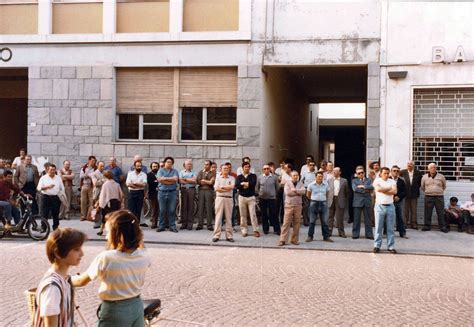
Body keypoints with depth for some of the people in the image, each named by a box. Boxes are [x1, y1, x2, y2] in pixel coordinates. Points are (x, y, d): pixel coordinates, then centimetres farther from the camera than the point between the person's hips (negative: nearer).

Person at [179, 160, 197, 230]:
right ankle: (184, 223, 5)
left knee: (191, 206, -2)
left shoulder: (193, 172, 10)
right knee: (183, 206, 0)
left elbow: (194, 180, -6)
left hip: (191, 189, -1)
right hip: (184, 189, 1)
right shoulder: (182, 172, 12)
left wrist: (185, 179, -5)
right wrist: (190, 181, -4)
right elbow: (181, 181, -2)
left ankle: (190, 224, 1)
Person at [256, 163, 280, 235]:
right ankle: (265, 229, 18)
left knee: (273, 214, -2)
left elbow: (277, 187, 8)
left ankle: (276, 230, 5)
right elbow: (256, 187, 9)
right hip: (262, 198, 2)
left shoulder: (274, 177, -1)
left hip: (272, 198, -1)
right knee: (264, 215, 7)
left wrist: (274, 193, 7)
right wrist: (259, 194, 5)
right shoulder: (259, 177, 2)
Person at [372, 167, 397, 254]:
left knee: (390, 228, 4)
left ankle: (391, 246, 10)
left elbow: (394, 192, -8)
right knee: (378, 227, 1)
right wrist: (389, 188, -5)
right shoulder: (377, 180, 3)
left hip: (390, 206, 2)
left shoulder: (392, 181, 9)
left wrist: (383, 190, -10)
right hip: (380, 206, -2)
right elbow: (378, 189, -16)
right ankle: (377, 246, 7)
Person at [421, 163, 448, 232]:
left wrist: (440, 191, 13)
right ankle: (427, 226, 12)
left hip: (439, 197, -1)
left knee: (441, 213, 1)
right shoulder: (424, 177, 5)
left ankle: (443, 227, 7)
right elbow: (422, 187, 17)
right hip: (428, 197, 1)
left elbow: (444, 186, 16)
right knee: (427, 213, 4)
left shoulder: (441, 176, 3)